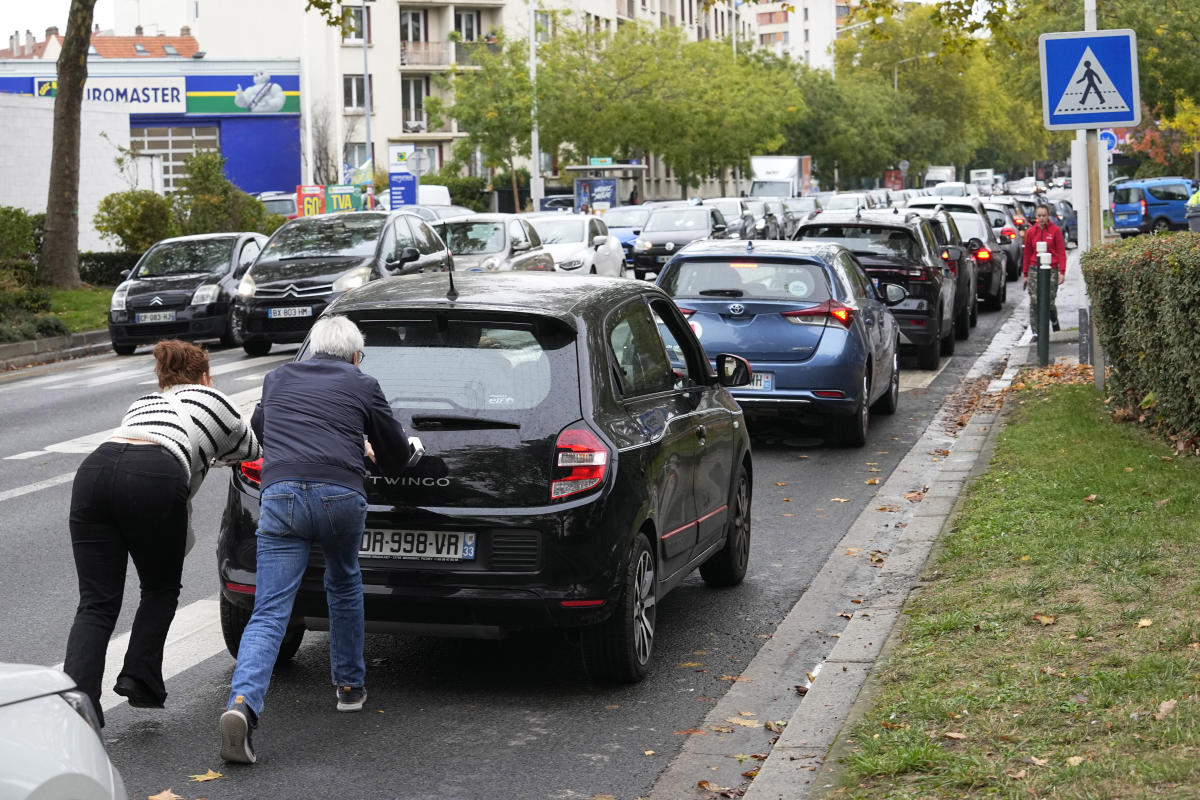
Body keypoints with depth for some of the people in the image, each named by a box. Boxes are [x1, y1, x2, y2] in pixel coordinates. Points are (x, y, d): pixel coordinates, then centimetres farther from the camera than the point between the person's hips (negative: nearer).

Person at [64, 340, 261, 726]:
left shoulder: (142, 402, 38)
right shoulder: (212, 399, 27)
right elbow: (250, 451, 42)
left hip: (94, 467, 4)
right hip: (154, 479, -4)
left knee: (96, 604, 2)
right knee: (161, 590, 20)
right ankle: (139, 677, 7)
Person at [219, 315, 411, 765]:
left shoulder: (278, 379, 26)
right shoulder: (362, 386, 17)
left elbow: (258, 427, 47)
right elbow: (396, 458, 26)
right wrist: (372, 445, 49)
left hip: (280, 495, 1)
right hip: (341, 496, -1)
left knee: (269, 613, -4)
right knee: (344, 589, 27)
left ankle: (242, 704, -25)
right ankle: (350, 686, 37)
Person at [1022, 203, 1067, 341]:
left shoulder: (1055, 230, -1)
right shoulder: (1031, 232, 6)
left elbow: (1061, 252, -1)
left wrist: (1062, 272, -8)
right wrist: (1025, 274, 11)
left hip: (1051, 269, -2)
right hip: (1035, 269, 2)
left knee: (1049, 302, 0)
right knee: (1034, 302, -8)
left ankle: (1054, 321, 33)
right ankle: (1035, 332, -4)